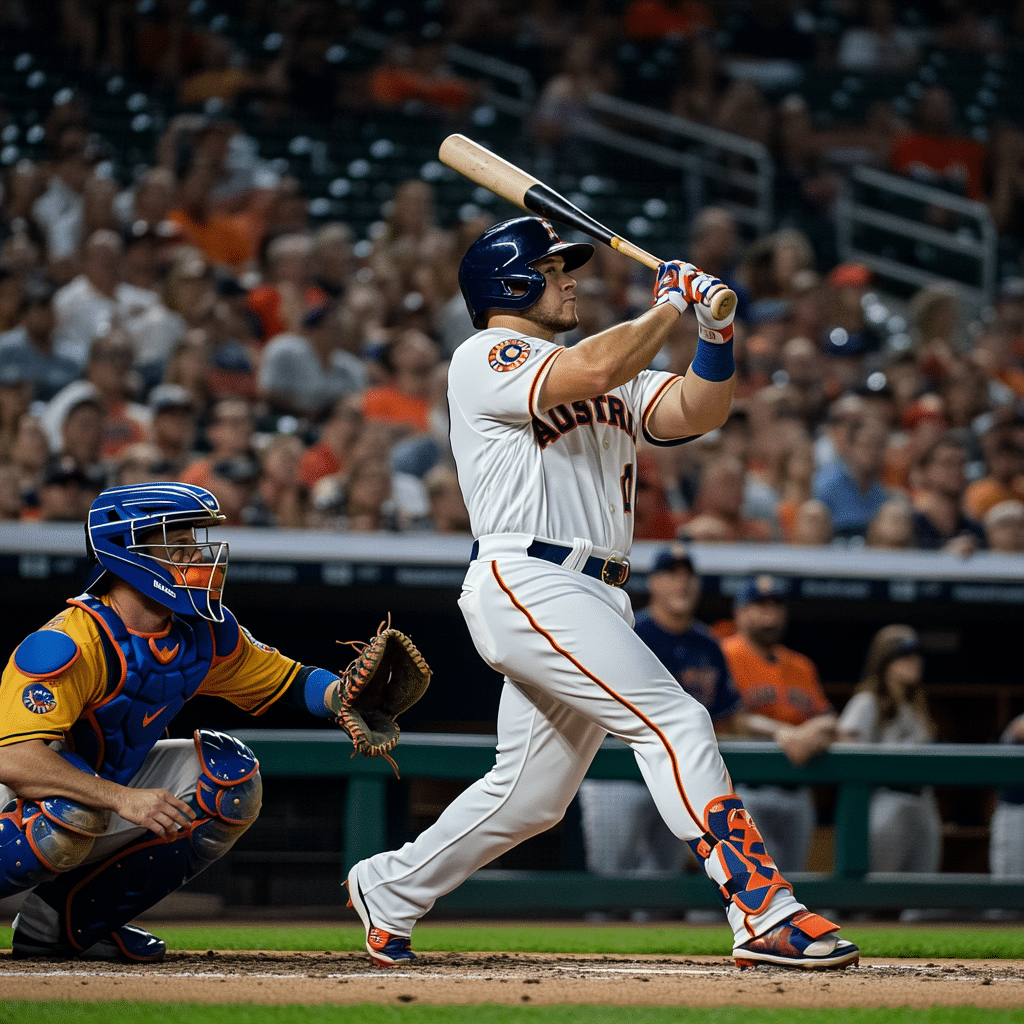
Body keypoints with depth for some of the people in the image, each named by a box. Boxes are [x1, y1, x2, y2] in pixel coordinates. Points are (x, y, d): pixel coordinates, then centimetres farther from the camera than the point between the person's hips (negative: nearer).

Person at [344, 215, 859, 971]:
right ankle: (763, 913, -24)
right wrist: (671, 303, -7)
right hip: (526, 584, -9)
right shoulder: (485, 359, -2)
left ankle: (388, 891, 29)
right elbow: (591, 372, -19)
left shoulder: (614, 374, 24)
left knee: (530, 794, 13)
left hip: (594, 598, 9)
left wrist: (717, 333, -7)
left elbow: (696, 411, 11)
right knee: (675, 721, -19)